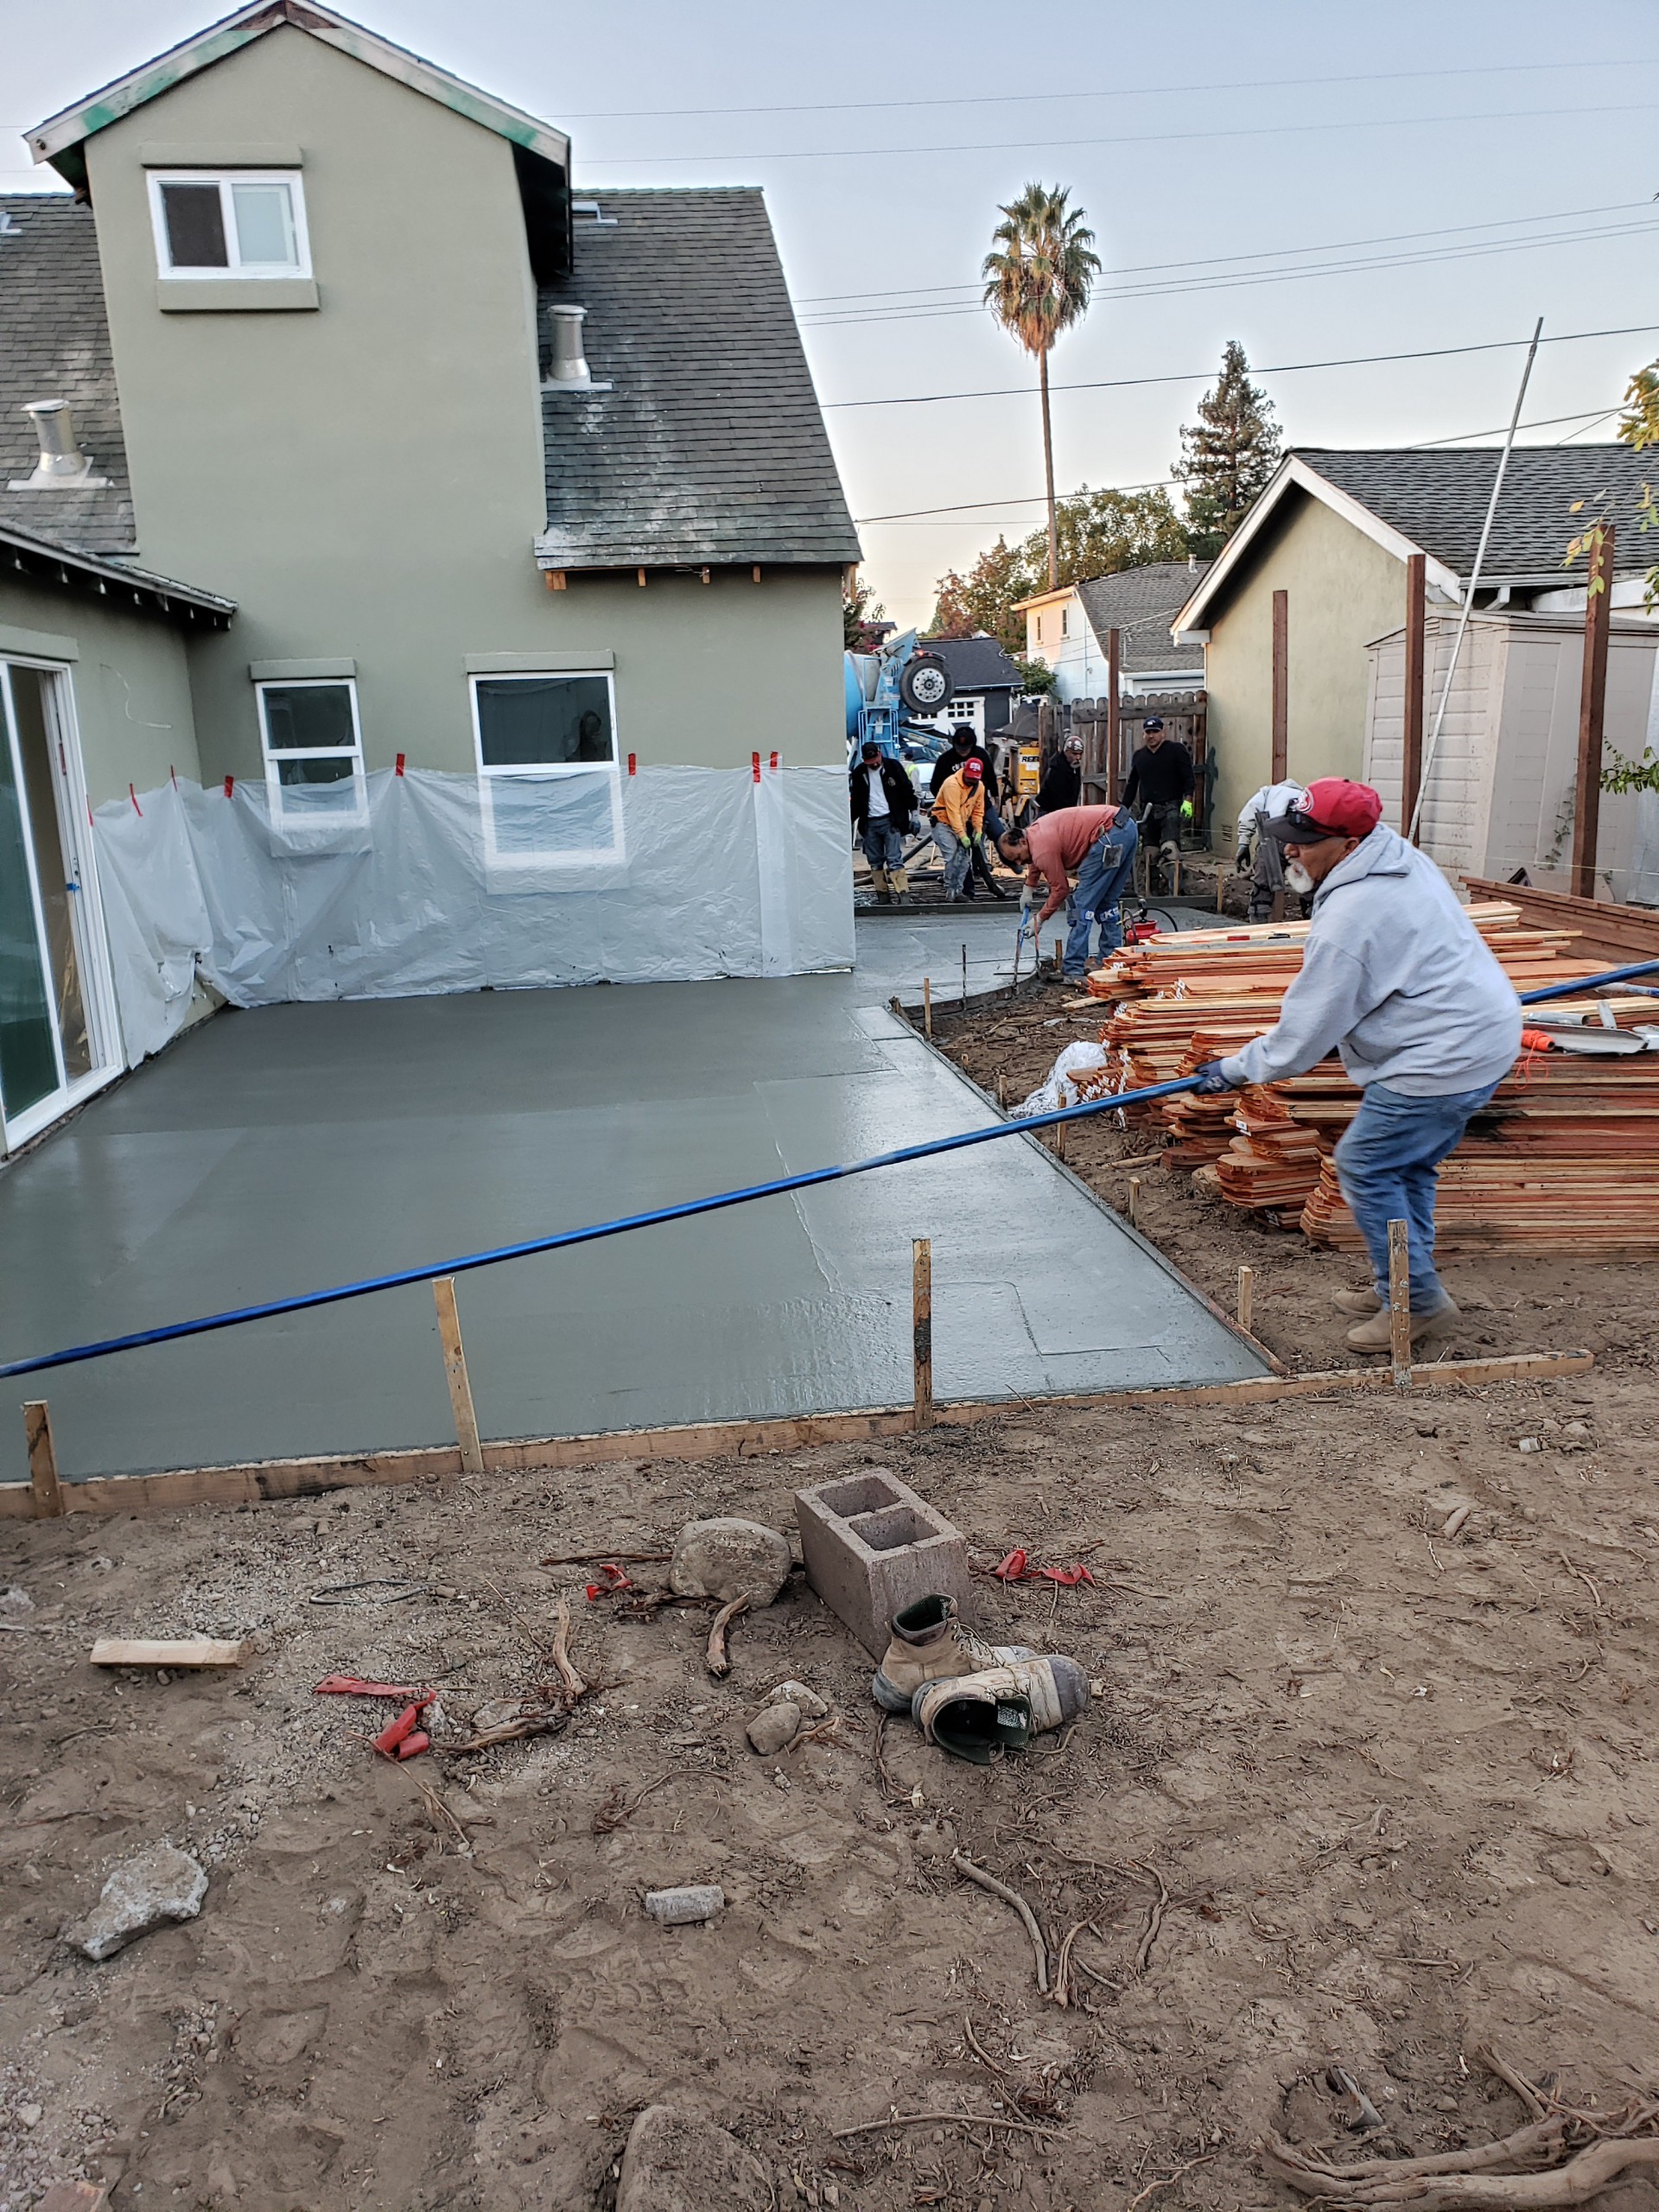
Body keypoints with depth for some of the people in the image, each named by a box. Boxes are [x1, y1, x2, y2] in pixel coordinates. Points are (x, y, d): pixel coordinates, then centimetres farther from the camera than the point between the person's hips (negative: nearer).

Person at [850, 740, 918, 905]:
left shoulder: (893, 766, 0)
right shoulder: (859, 773, 8)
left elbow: (907, 791, 4)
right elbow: (856, 801, 17)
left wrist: (914, 816, 1)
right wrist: (851, 823, 16)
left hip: (891, 821, -4)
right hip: (869, 823, 4)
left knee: (894, 859, -12)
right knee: (875, 863, 4)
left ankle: (903, 895, -15)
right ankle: (883, 896, 10)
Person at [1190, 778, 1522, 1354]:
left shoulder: (1349, 919, -23)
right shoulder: (1401, 856, 7)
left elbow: (1305, 1031, -17)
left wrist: (1234, 1070, -5)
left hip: (1444, 1057, -11)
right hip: (1483, 1030, 11)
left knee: (1364, 1166, -2)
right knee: (1405, 1166, 19)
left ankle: (1418, 1301, 7)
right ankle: (1400, 1287, 30)